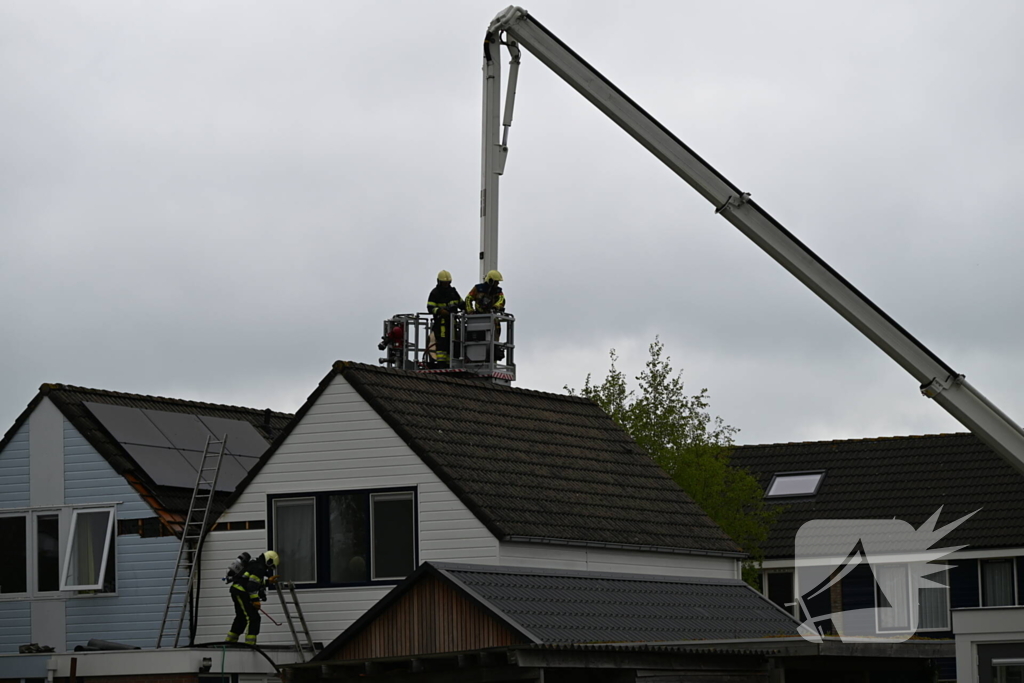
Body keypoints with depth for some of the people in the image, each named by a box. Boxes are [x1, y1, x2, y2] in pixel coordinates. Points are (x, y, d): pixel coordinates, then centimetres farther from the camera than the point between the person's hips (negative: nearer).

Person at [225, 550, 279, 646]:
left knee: (241, 618, 22)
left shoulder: (256, 565, 19)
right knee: (253, 617, -13)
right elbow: (252, 585, -21)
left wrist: (268, 581, 24)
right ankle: (250, 644, -19)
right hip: (242, 593, -11)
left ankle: (230, 641, 30)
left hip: (237, 591, 11)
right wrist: (255, 600, -21)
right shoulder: (258, 568, -13)